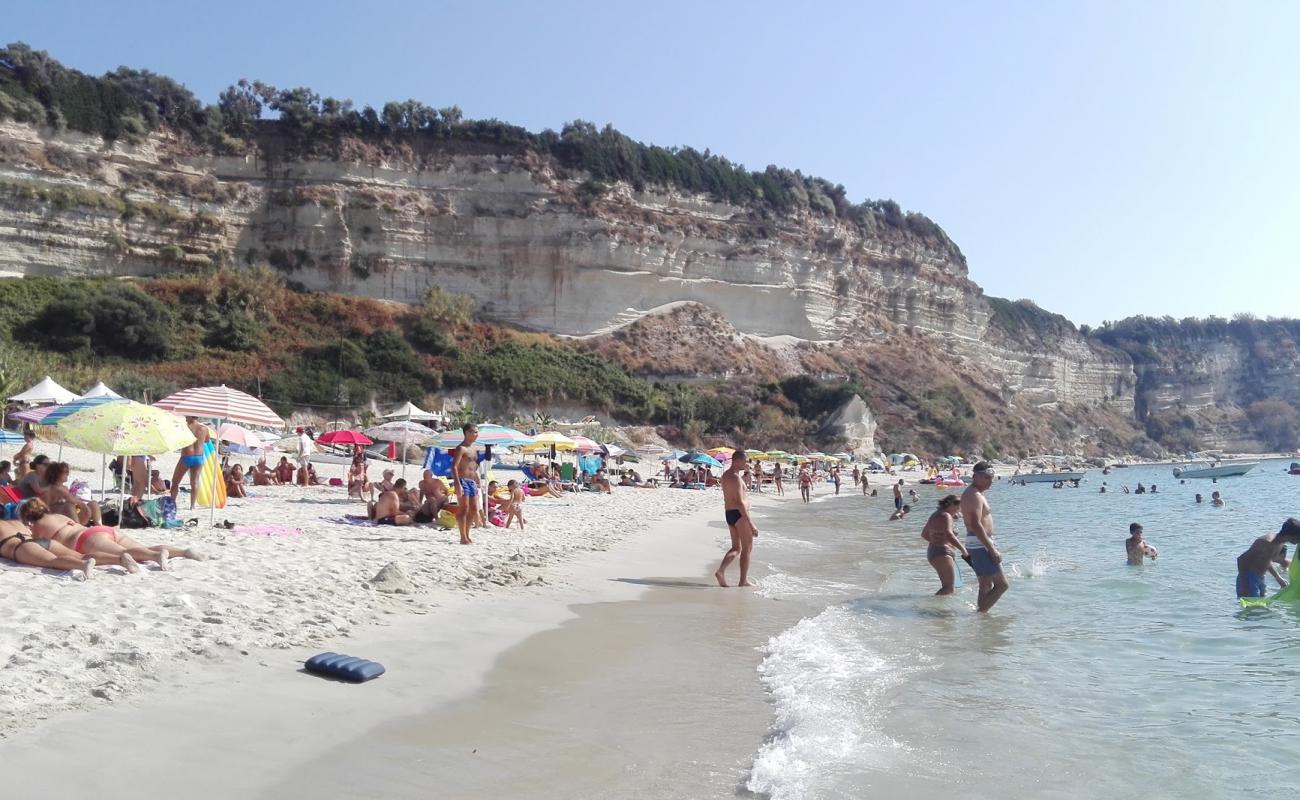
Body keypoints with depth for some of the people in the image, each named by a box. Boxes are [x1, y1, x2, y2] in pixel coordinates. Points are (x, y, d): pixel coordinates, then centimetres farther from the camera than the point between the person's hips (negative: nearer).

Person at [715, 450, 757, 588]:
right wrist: (751, 524, -23)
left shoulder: (725, 475, 13)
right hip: (739, 514, -9)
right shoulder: (735, 477, -18)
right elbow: (740, 502, -24)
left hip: (729, 513, 9)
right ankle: (743, 581, 9)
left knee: (736, 548, 15)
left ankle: (720, 571, -2)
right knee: (747, 548, 4)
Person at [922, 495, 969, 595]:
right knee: (949, 588, -12)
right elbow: (949, 535, -29)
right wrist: (963, 550, -26)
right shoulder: (946, 516, -13)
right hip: (942, 553, -11)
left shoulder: (936, 515, 17)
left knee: (946, 586, 17)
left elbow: (924, 534, 26)